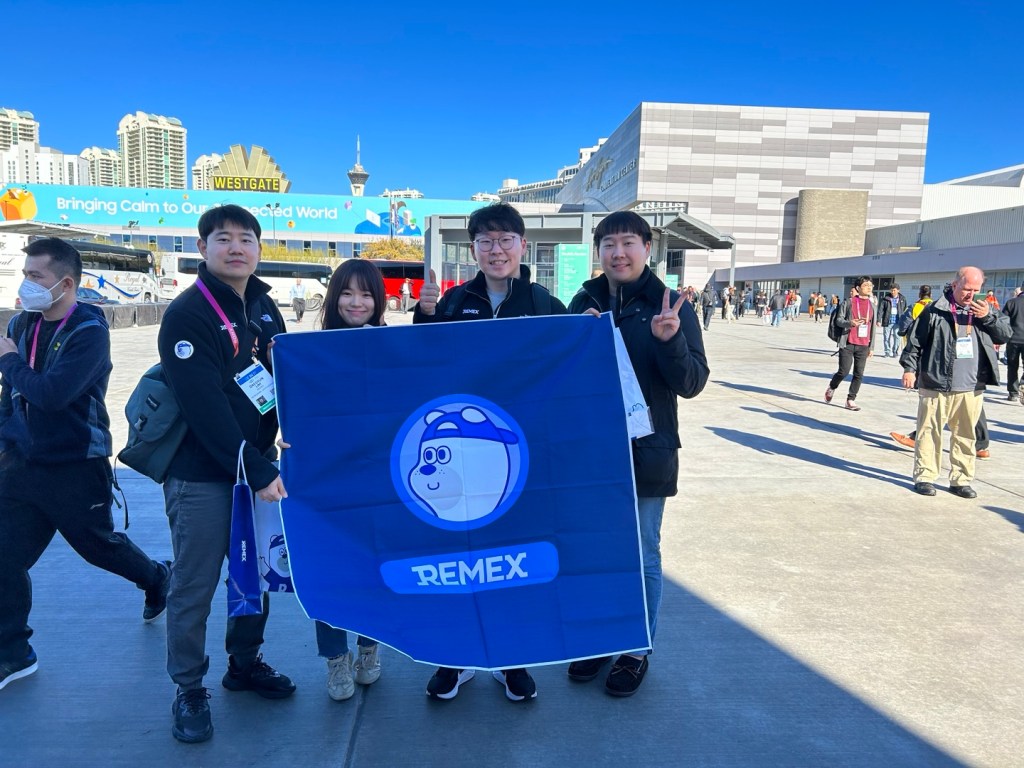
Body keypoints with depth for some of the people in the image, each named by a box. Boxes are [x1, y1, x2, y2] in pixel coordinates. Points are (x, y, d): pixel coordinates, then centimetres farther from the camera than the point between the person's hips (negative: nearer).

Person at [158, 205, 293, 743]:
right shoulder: (187, 314, -14)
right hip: (201, 475, -6)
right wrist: (257, 471, -21)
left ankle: (244, 663, 35)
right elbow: (206, 408, -20)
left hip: (257, 463, 7)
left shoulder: (264, 307, 8)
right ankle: (189, 691, 23)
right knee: (194, 587, 4)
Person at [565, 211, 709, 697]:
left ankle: (637, 651, 28)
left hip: (645, 455, -3)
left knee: (641, 558, 9)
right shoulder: (583, 304, 4)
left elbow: (691, 383, -9)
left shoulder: (669, 307, -5)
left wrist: (670, 340, -27)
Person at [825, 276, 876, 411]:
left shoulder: (872, 305, 11)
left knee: (859, 374, 1)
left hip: (863, 346, 4)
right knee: (844, 371, -6)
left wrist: (871, 347, 12)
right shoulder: (849, 302, 0)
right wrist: (850, 323, -22)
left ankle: (851, 400, 9)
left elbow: (873, 327, 13)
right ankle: (832, 387, 23)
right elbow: (839, 320, 0)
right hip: (848, 344, -4)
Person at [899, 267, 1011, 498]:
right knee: (930, 431, 1)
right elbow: (915, 341, 0)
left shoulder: (983, 309, 12)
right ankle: (924, 477, 10)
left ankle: (961, 480, 19)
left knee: (965, 435, 9)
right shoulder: (935, 310, -1)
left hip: (972, 387, 4)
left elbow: (1005, 335, 10)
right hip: (936, 384, -4)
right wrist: (909, 368, -5)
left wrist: (988, 317, -5)